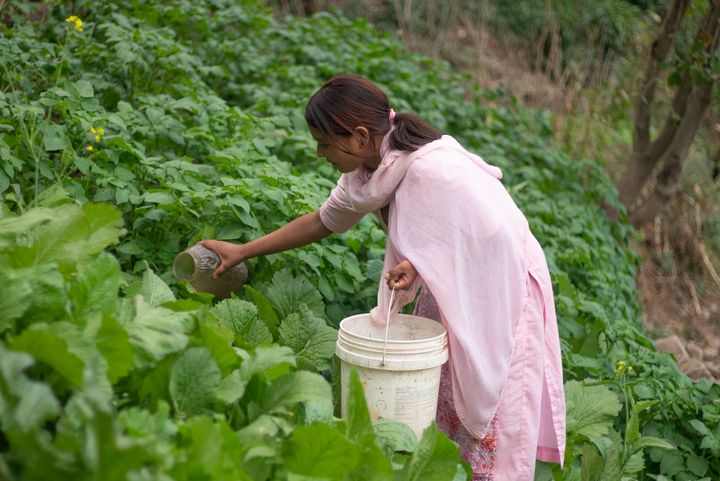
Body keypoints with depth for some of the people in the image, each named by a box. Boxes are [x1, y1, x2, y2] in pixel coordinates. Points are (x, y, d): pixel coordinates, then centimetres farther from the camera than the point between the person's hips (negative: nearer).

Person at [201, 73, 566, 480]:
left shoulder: (430, 172, -32)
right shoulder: (369, 169, -6)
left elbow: (495, 238, -23)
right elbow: (323, 221, 9)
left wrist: (419, 264, -31)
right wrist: (243, 251, 12)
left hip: (498, 283, -8)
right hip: (450, 287, 8)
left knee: (487, 420, 0)